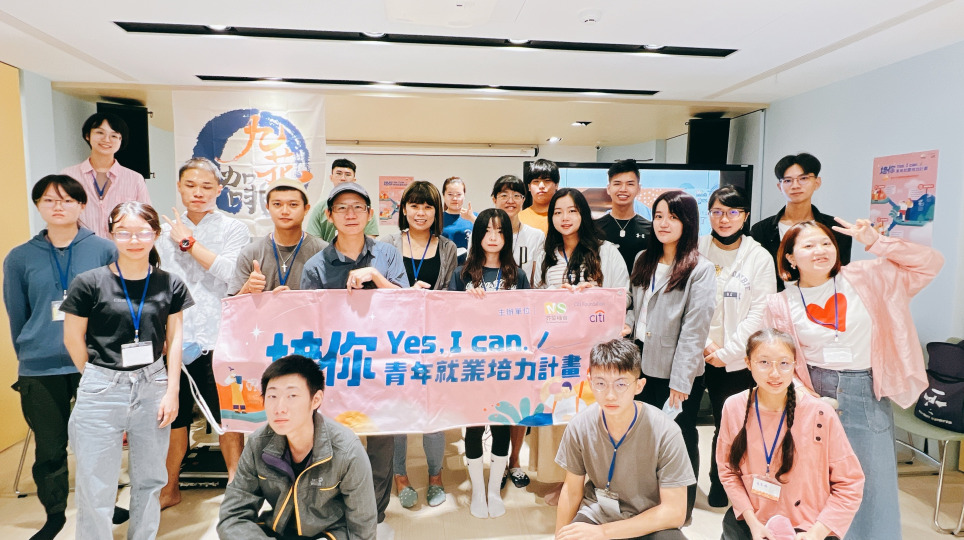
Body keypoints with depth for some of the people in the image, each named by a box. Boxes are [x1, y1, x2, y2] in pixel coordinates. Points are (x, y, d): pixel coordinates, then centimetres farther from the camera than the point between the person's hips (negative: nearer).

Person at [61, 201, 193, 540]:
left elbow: (174, 340, 4)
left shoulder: (171, 285, 0)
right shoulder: (89, 283, -7)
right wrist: (102, 379, 9)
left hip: (153, 388, 2)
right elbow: (73, 340, 2)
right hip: (101, 391, -2)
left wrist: (172, 391, 0)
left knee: (150, 480, 14)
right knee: (95, 489, 5)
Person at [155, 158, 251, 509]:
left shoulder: (233, 229, 1)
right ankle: (170, 488, 29)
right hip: (174, 336, 4)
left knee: (224, 413, 1)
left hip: (215, 336, -3)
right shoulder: (165, 230, 12)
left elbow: (228, 271, -16)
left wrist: (188, 242, -10)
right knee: (173, 412, 13)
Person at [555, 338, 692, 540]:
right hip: (596, 513, 3)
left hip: (650, 523, -2)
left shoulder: (665, 432, -21)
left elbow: (674, 511, -18)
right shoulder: (579, 426, -13)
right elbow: (572, 491, 1)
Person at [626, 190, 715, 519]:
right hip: (643, 367, 6)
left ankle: (683, 509, 30)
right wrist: (626, 323, -4)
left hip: (677, 375, -5)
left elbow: (694, 330, -15)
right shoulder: (643, 261, 8)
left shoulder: (700, 270, -11)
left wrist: (680, 381, -17)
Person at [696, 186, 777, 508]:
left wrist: (727, 350, -9)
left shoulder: (760, 258, 0)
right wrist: (706, 343, -8)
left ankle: (720, 487, 23)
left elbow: (759, 312, -4)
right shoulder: (696, 250, 1)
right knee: (723, 422, 6)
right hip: (700, 356, 0)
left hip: (738, 358, 0)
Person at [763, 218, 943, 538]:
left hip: (867, 396, 0)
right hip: (814, 396, 0)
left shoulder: (865, 279, -1)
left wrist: (874, 242, -11)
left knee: (875, 485, 8)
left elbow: (929, 263, -1)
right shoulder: (781, 304, -3)